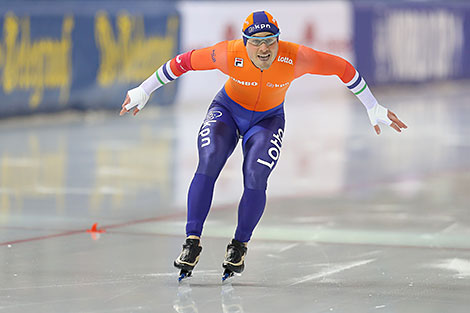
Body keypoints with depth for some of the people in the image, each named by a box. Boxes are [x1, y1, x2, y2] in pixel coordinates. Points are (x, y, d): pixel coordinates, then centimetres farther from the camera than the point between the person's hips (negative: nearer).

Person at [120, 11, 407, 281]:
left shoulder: (295, 58, -28)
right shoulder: (230, 54, -29)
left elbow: (342, 68, -16)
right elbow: (183, 62, -16)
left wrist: (374, 110, -9)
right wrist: (143, 92, -8)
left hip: (268, 120, 0)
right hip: (227, 111, 0)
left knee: (256, 178, -20)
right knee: (208, 164, -24)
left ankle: (240, 245, 2)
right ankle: (193, 242, -19)